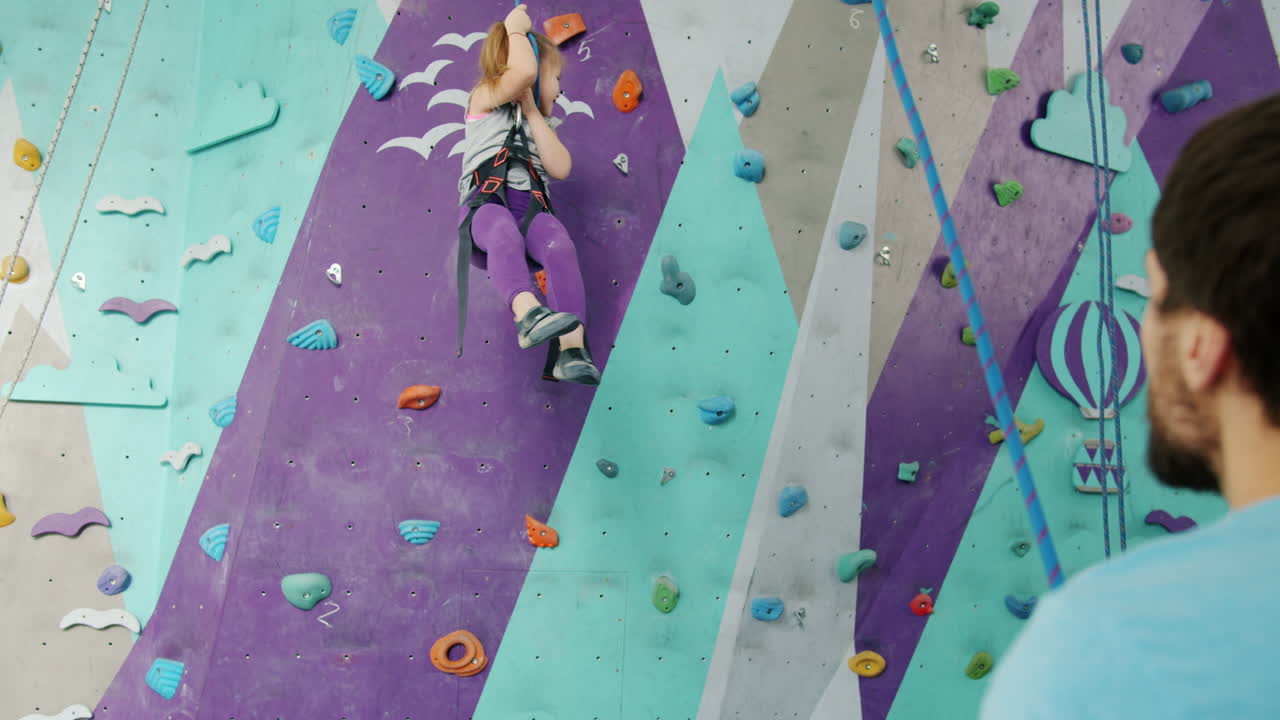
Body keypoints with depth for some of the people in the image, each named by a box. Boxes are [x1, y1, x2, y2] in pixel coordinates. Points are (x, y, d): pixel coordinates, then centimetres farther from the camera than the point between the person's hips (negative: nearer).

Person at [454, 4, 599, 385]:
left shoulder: (537, 123, 33)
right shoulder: (486, 98, 17)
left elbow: (560, 168, 11)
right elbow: (523, 71, -7)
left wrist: (531, 112, 14)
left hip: (528, 207, 4)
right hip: (486, 201, -4)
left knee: (561, 247, -31)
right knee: (505, 235, -41)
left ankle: (571, 349, -43)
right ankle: (528, 313, -64)